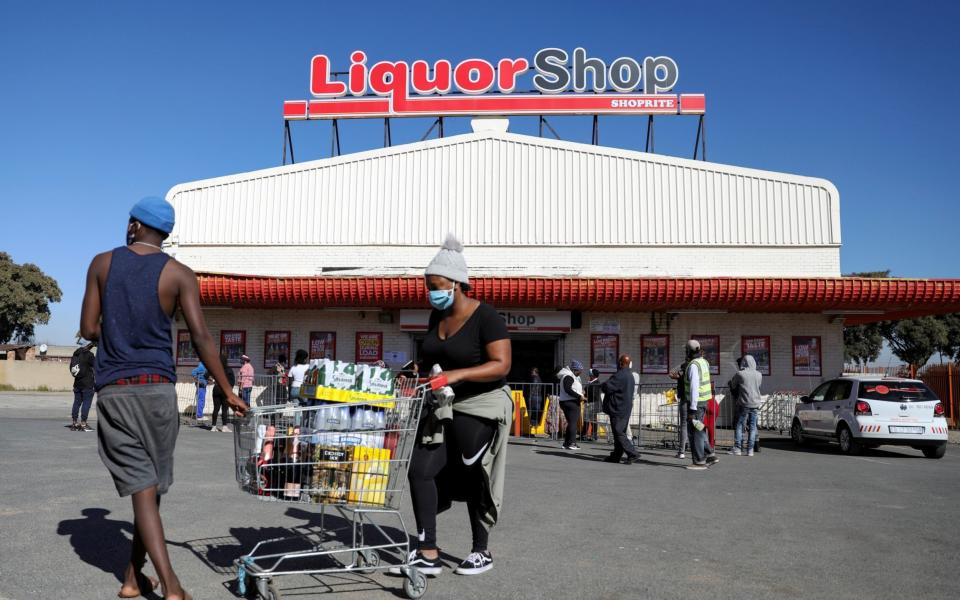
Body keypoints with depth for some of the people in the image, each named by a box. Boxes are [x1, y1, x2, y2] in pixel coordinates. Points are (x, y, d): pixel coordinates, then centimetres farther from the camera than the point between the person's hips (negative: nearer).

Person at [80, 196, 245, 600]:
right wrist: (227, 391, -3)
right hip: (156, 388, -1)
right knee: (153, 486, 13)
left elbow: (88, 330, 4)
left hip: (112, 390, 1)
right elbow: (201, 337, -8)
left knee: (142, 488, -2)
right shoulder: (179, 275, -1)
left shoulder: (102, 264, 5)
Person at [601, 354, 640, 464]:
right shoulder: (630, 375, 14)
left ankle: (633, 454, -11)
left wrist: (602, 385, -1)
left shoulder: (620, 376, -19)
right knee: (620, 433, 13)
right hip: (626, 409, 10)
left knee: (619, 433, -7)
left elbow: (607, 387, -23)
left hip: (618, 409, -10)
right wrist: (605, 385, 11)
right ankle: (616, 455, 20)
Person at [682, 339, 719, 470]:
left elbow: (694, 388, -24)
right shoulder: (704, 362, 9)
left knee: (694, 432, -2)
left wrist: (693, 408, -23)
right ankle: (710, 454, 20)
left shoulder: (693, 365, -19)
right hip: (704, 401, 9)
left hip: (696, 403, -9)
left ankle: (699, 462, 2)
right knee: (699, 430, 19)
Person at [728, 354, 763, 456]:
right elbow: (758, 386, 16)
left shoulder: (740, 374, -7)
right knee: (753, 427, 7)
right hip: (755, 404, 3)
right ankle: (750, 450, 5)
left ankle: (737, 448, -1)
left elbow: (733, 386, 5)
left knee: (739, 425, 4)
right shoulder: (759, 375, 3)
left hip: (744, 403, -3)